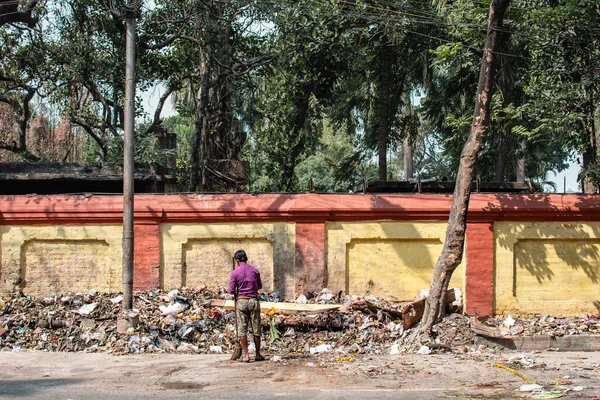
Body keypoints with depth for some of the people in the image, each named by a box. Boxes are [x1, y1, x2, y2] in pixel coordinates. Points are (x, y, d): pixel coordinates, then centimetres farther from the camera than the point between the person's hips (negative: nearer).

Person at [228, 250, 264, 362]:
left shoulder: (235, 273, -5)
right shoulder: (255, 271, 4)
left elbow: (231, 290, -3)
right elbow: (260, 286, 15)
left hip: (241, 301, -2)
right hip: (254, 300, 2)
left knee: (242, 329, 2)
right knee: (256, 329, 8)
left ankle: (245, 355, -1)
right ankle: (258, 355, 15)